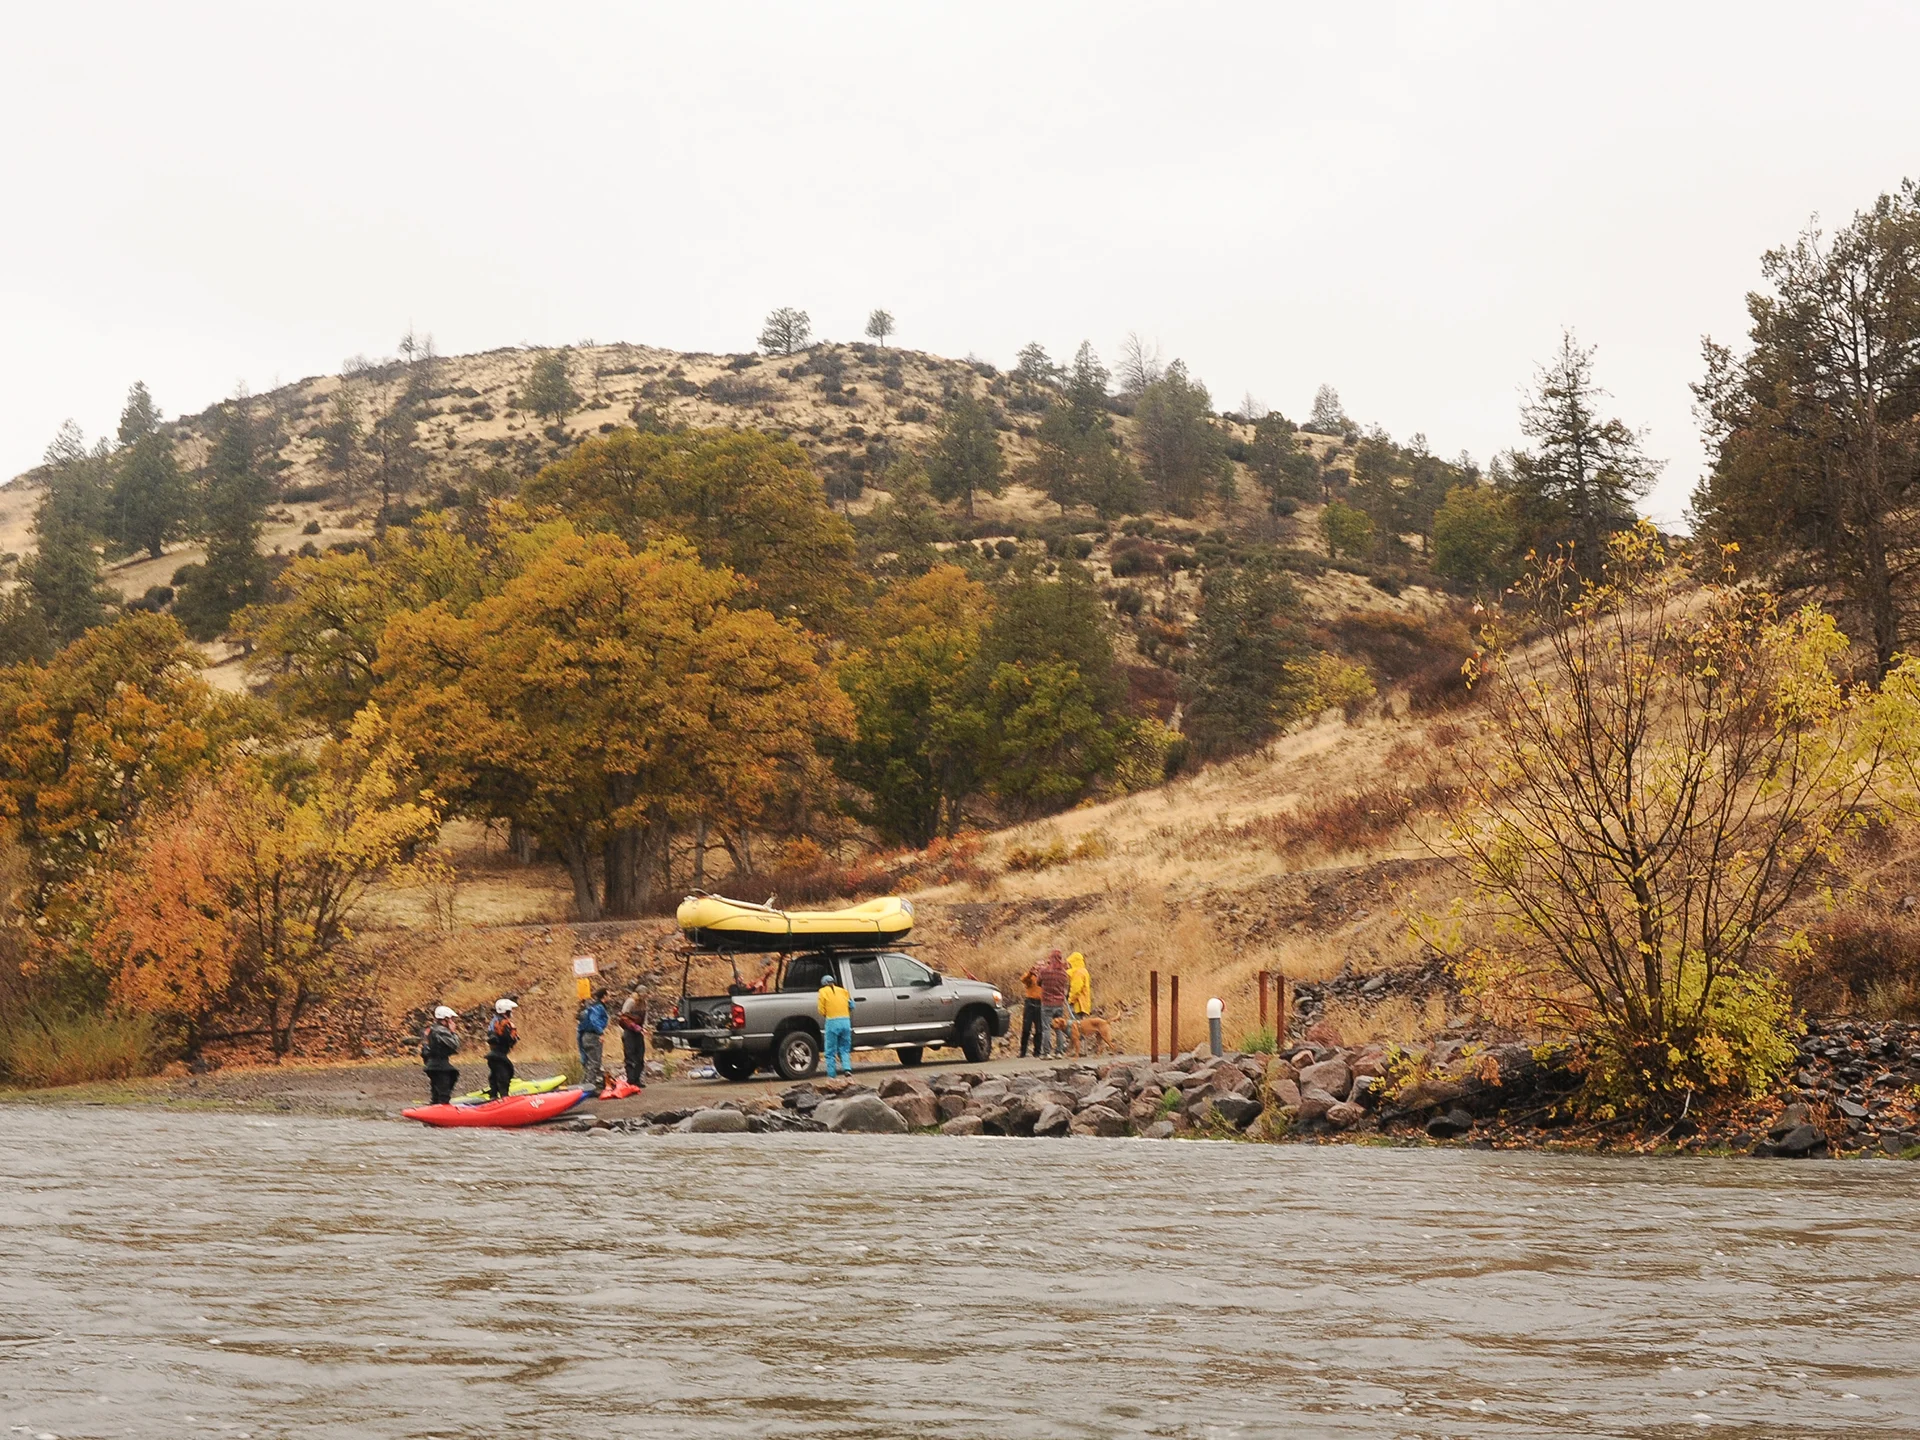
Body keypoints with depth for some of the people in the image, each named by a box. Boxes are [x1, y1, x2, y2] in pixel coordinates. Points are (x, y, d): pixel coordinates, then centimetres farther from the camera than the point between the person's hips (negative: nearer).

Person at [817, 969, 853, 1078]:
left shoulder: (823, 991, 4)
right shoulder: (843, 991, 15)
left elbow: (821, 1011, 1)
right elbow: (851, 1006, 11)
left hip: (832, 1022, -3)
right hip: (846, 1021, 3)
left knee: (831, 1052, 5)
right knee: (844, 1049, 12)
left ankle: (831, 1076, 3)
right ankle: (847, 1068, -11)